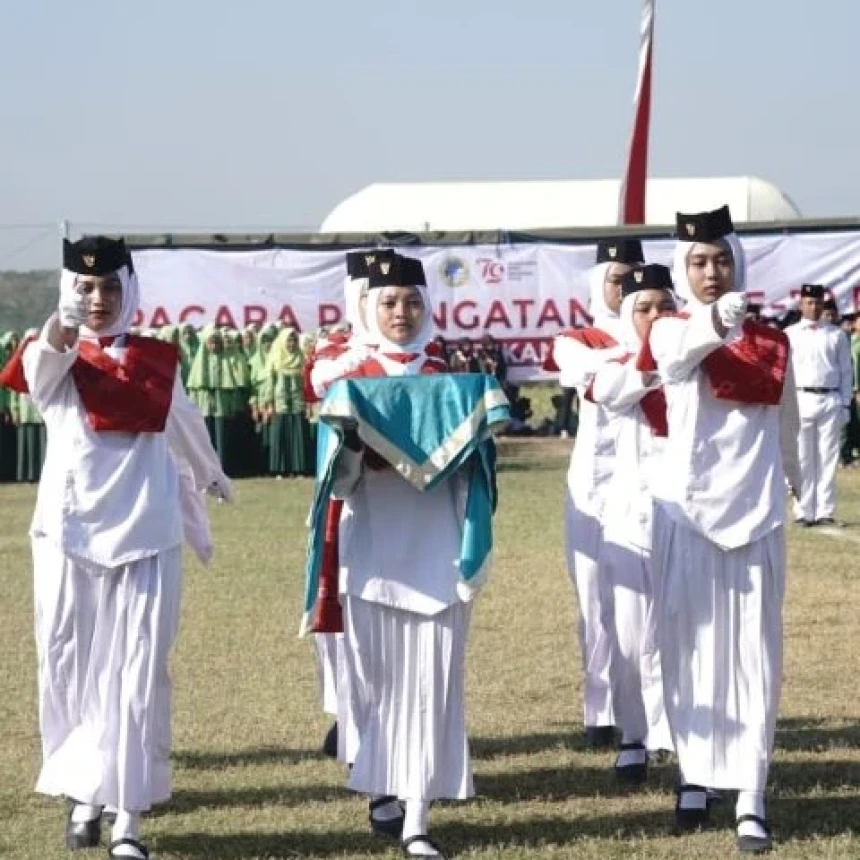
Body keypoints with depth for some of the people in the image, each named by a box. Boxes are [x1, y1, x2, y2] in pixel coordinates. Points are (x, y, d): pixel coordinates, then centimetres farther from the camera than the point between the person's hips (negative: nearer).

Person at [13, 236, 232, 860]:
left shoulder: (156, 359, 9)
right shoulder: (57, 360, 1)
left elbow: (185, 423, 28)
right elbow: (40, 370, -25)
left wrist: (213, 475, 44)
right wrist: (63, 323, -47)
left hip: (144, 535, 1)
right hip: (69, 533, -1)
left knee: (137, 674, -3)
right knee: (70, 668, 4)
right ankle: (83, 795, 17)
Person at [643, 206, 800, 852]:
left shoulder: (772, 344, 5)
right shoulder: (670, 333, -2)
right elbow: (680, 352, -27)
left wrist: (791, 478, 29)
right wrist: (716, 321, -47)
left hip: (755, 511, 1)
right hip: (686, 507, -1)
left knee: (754, 653, -3)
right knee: (690, 646, 4)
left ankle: (752, 799, -4)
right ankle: (695, 776, 17)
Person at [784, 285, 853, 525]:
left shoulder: (836, 335, 10)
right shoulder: (790, 335, 5)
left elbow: (846, 371, 11)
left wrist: (845, 403, 4)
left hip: (831, 400, 2)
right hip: (802, 400, -2)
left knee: (828, 459, 2)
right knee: (803, 459, -1)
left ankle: (825, 512, 4)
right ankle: (804, 512, 1)